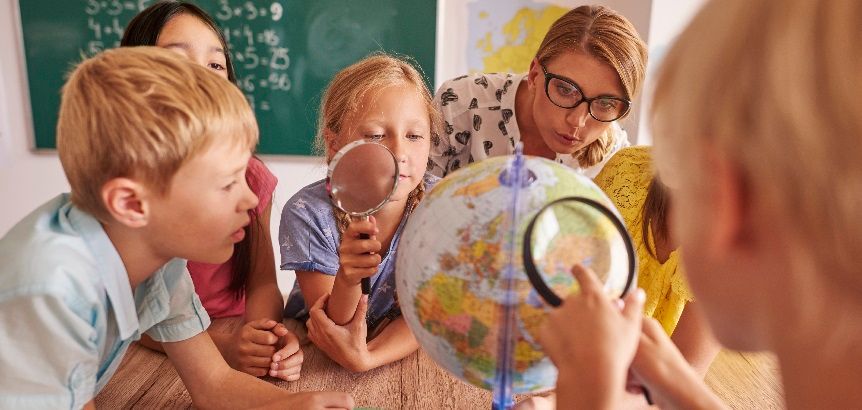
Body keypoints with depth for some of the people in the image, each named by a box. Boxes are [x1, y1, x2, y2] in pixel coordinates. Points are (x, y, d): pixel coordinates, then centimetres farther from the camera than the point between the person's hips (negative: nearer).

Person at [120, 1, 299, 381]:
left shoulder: (251, 176, -3)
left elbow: (262, 283, -3)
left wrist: (268, 339, -24)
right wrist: (221, 346, -25)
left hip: (238, 339, 4)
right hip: (150, 360, -3)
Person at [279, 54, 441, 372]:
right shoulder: (308, 214, -19)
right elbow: (329, 327, -16)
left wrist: (366, 357, -27)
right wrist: (347, 279, -37)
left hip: (402, 350, 1)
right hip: (321, 357, -1)